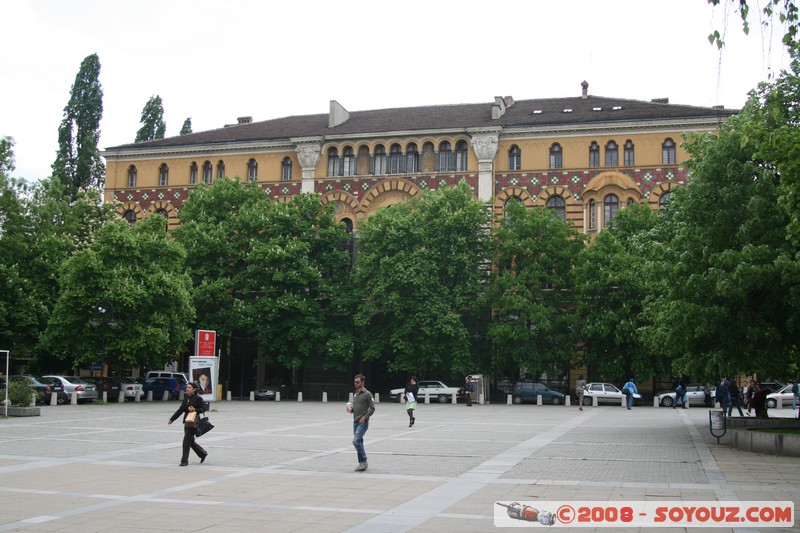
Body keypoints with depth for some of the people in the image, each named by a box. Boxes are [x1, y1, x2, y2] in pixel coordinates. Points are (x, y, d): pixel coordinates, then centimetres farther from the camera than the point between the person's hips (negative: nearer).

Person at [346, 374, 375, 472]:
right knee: (359, 442, 10)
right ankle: (362, 463, 17)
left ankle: (363, 461, -8)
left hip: (363, 422, -8)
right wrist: (350, 409, 1)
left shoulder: (367, 394, -8)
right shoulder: (355, 394, 15)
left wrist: (364, 417, -18)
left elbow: (372, 408, -10)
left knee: (356, 441, -18)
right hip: (355, 422, 8)